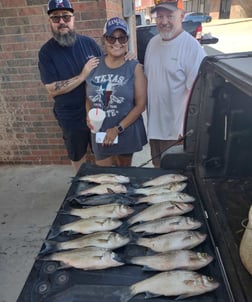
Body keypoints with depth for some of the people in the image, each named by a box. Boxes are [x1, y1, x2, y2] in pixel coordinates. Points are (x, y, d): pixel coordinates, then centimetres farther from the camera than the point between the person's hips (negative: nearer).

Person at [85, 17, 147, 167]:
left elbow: (140, 105, -10)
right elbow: (89, 98, 11)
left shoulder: (134, 67, -8)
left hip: (127, 131, -2)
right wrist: (89, 116, -9)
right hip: (100, 131, 2)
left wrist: (118, 128, -16)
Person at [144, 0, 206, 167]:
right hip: (154, 127, 7)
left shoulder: (192, 47, -16)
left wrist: (186, 129, -22)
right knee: (158, 170, 24)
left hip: (178, 131, -6)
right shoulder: (153, 42, 7)